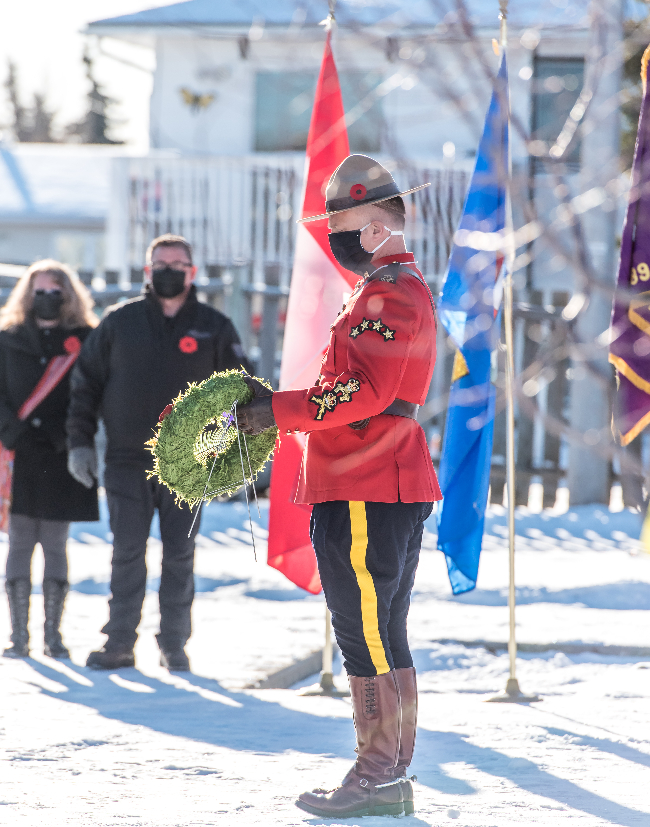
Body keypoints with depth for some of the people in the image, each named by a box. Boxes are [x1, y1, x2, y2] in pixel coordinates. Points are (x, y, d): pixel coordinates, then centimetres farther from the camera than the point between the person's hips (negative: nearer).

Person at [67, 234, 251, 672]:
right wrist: (80, 442, 2)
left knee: (180, 554, 2)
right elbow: (86, 383, 10)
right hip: (128, 460, 0)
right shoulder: (119, 322, 6)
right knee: (127, 552, 0)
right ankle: (120, 643, 3)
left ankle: (174, 644, 9)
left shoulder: (214, 328, 5)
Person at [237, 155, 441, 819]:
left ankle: (377, 776, -8)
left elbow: (362, 391, -22)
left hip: (365, 496, -11)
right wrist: (282, 406, 15)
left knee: (364, 634, -9)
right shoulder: (402, 287, 22)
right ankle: (394, 778, 15)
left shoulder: (386, 292, -12)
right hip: (393, 486, 11)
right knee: (385, 637, 12)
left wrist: (280, 410, -18)